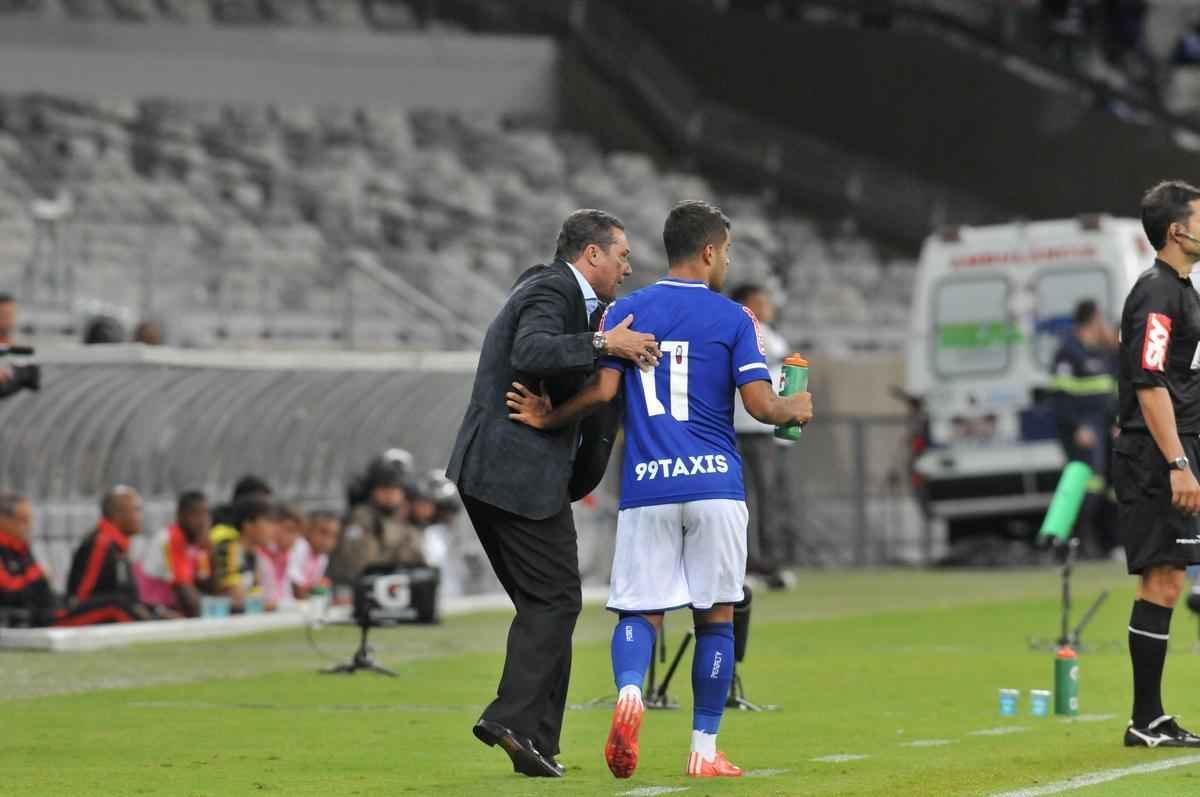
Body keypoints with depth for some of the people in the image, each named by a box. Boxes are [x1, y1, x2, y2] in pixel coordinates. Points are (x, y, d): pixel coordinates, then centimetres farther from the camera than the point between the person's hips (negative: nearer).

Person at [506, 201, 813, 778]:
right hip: (715, 486, -2)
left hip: (646, 487, 2)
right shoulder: (733, 318, 2)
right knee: (716, 618, 8)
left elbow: (603, 388, -3)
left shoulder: (626, 311, 8)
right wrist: (795, 410, 15)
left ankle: (629, 693, -27)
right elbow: (760, 404, -5)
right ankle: (704, 750, 8)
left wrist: (550, 419, 11)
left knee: (639, 610, 5)